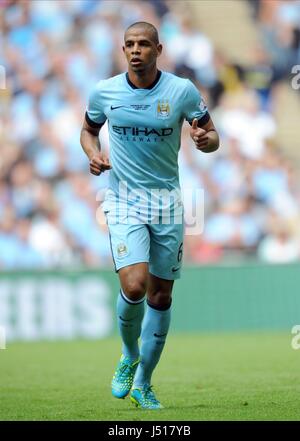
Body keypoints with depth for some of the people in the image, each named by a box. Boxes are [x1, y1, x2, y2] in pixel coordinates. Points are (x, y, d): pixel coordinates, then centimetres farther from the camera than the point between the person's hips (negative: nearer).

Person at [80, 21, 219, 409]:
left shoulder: (182, 91, -5)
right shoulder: (104, 92, -2)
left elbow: (211, 136, 4)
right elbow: (88, 130, 16)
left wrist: (205, 139, -20)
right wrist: (93, 153, -5)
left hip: (167, 201, 1)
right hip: (123, 201, -1)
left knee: (161, 295, 5)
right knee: (134, 286, -19)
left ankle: (142, 384, 21)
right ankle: (129, 356, 11)